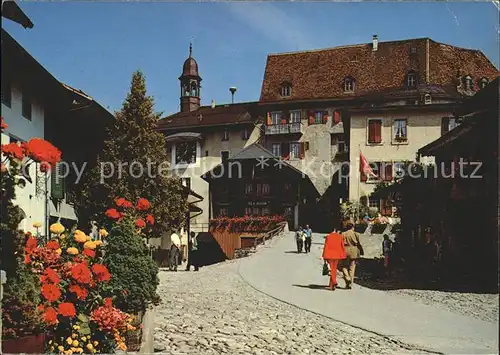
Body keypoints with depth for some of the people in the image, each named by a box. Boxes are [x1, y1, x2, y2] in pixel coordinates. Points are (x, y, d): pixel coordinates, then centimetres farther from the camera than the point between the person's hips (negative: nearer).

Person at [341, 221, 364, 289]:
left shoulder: (343, 234, -3)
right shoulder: (355, 234, -2)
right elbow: (359, 244, 2)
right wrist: (361, 252, 14)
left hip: (345, 252, -1)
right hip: (354, 252, 1)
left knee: (344, 267, 11)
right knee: (352, 268, 7)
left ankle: (347, 278, -12)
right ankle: (350, 283, 7)